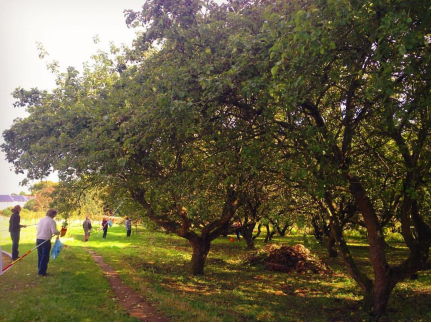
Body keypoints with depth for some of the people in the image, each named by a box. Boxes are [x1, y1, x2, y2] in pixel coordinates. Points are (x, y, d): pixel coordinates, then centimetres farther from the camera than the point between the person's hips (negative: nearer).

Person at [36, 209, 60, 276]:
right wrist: (59, 232, 0)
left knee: (40, 256, 17)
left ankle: (40, 270, 24)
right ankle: (42, 271, 6)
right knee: (45, 257, 4)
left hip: (38, 239, 7)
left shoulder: (41, 219, 11)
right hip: (46, 241, -7)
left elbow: (38, 228, 19)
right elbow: (54, 231, -19)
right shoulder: (51, 221, -10)